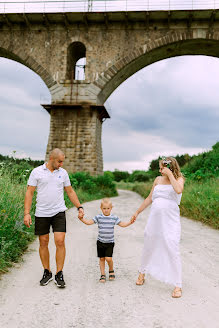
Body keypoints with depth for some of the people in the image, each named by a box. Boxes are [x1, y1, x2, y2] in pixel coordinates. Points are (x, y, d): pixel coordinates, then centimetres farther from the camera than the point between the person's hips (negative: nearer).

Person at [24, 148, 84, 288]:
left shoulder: (63, 173, 7)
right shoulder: (37, 172, -2)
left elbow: (70, 191, 14)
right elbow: (29, 193, -3)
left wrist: (79, 207, 7)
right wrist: (27, 213, -10)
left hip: (59, 212, 1)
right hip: (41, 213, -1)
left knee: (60, 242, -8)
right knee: (43, 243, 8)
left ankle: (59, 275, 3)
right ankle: (47, 273, 24)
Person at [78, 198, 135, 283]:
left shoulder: (114, 217, 0)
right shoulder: (98, 217, -3)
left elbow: (122, 224, 3)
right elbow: (89, 222, -6)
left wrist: (130, 222, -11)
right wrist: (82, 219, -21)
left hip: (110, 242, -1)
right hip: (100, 242, 1)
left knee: (108, 258, -10)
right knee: (101, 259, 7)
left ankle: (111, 271, 18)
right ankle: (102, 274, 21)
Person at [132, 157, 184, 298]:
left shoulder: (179, 179, -1)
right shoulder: (158, 180, 10)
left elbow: (178, 190, -26)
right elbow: (149, 199, 18)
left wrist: (170, 175, -17)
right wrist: (137, 212, 21)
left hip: (171, 221, -4)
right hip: (155, 219, 5)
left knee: (173, 251, -8)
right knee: (148, 247, 16)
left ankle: (178, 286, 4)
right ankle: (142, 272, 40)